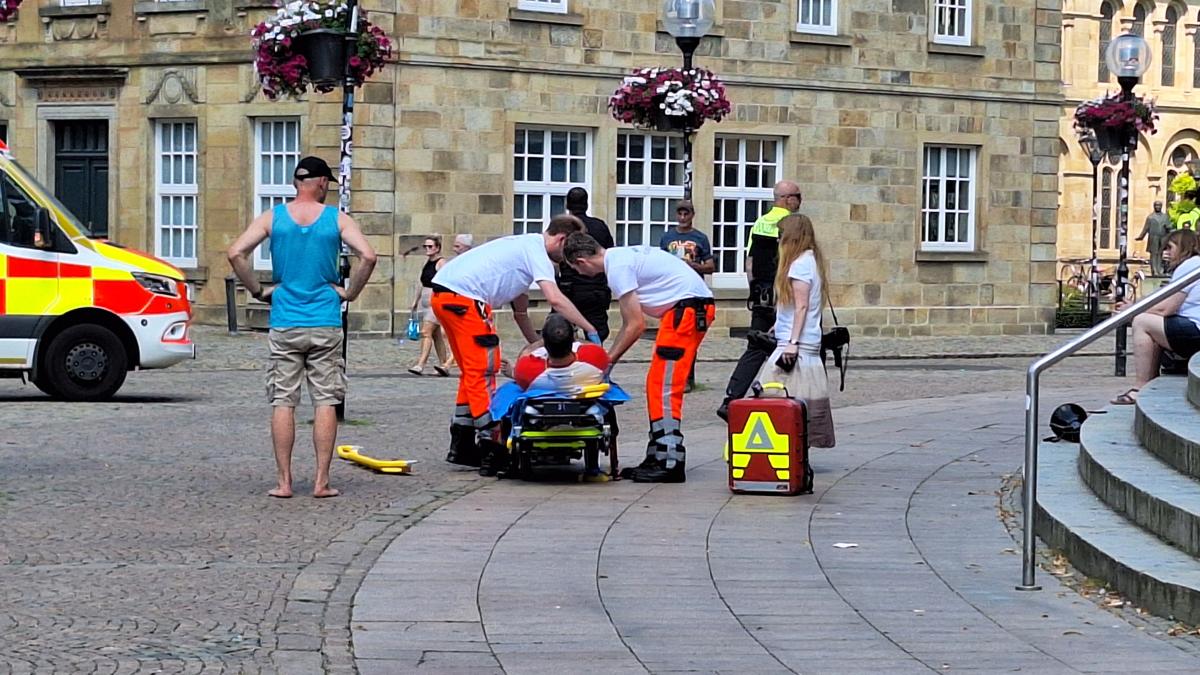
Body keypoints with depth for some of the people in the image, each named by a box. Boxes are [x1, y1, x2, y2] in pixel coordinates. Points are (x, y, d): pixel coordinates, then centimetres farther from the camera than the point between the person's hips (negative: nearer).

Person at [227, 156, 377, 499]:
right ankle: (321, 481, 2)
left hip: (284, 324, 1)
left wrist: (258, 290, 3)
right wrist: (349, 293, 0)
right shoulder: (337, 219, -1)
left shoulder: (272, 217, 2)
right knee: (325, 401, 3)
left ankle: (284, 482, 3)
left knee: (283, 402, 4)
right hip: (326, 323, -1)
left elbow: (236, 254, -8)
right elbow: (368, 256, -13)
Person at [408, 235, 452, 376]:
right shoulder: (427, 262, 15)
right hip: (426, 301, 9)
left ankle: (420, 365, -21)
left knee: (426, 332, -16)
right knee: (436, 335, 11)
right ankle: (444, 365, 16)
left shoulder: (441, 263, -10)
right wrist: (416, 300, 25)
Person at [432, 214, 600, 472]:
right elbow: (555, 299, -20)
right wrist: (591, 330, -15)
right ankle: (490, 449, -5)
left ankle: (461, 447, 23)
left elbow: (520, 312, 31)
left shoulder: (524, 246, 24)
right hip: (464, 297, -10)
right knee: (483, 373, -6)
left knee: (472, 372, 18)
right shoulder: (536, 251, -6)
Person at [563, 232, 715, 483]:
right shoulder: (621, 257, 17)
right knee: (658, 386, 13)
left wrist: (608, 359, -4)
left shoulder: (617, 267, -13)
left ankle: (670, 463, -12)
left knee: (663, 387, -10)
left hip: (688, 307, -10)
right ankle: (658, 457, 16)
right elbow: (629, 323, 20)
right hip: (696, 306, 10)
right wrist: (609, 355, 19)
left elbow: (636, 325, -13)